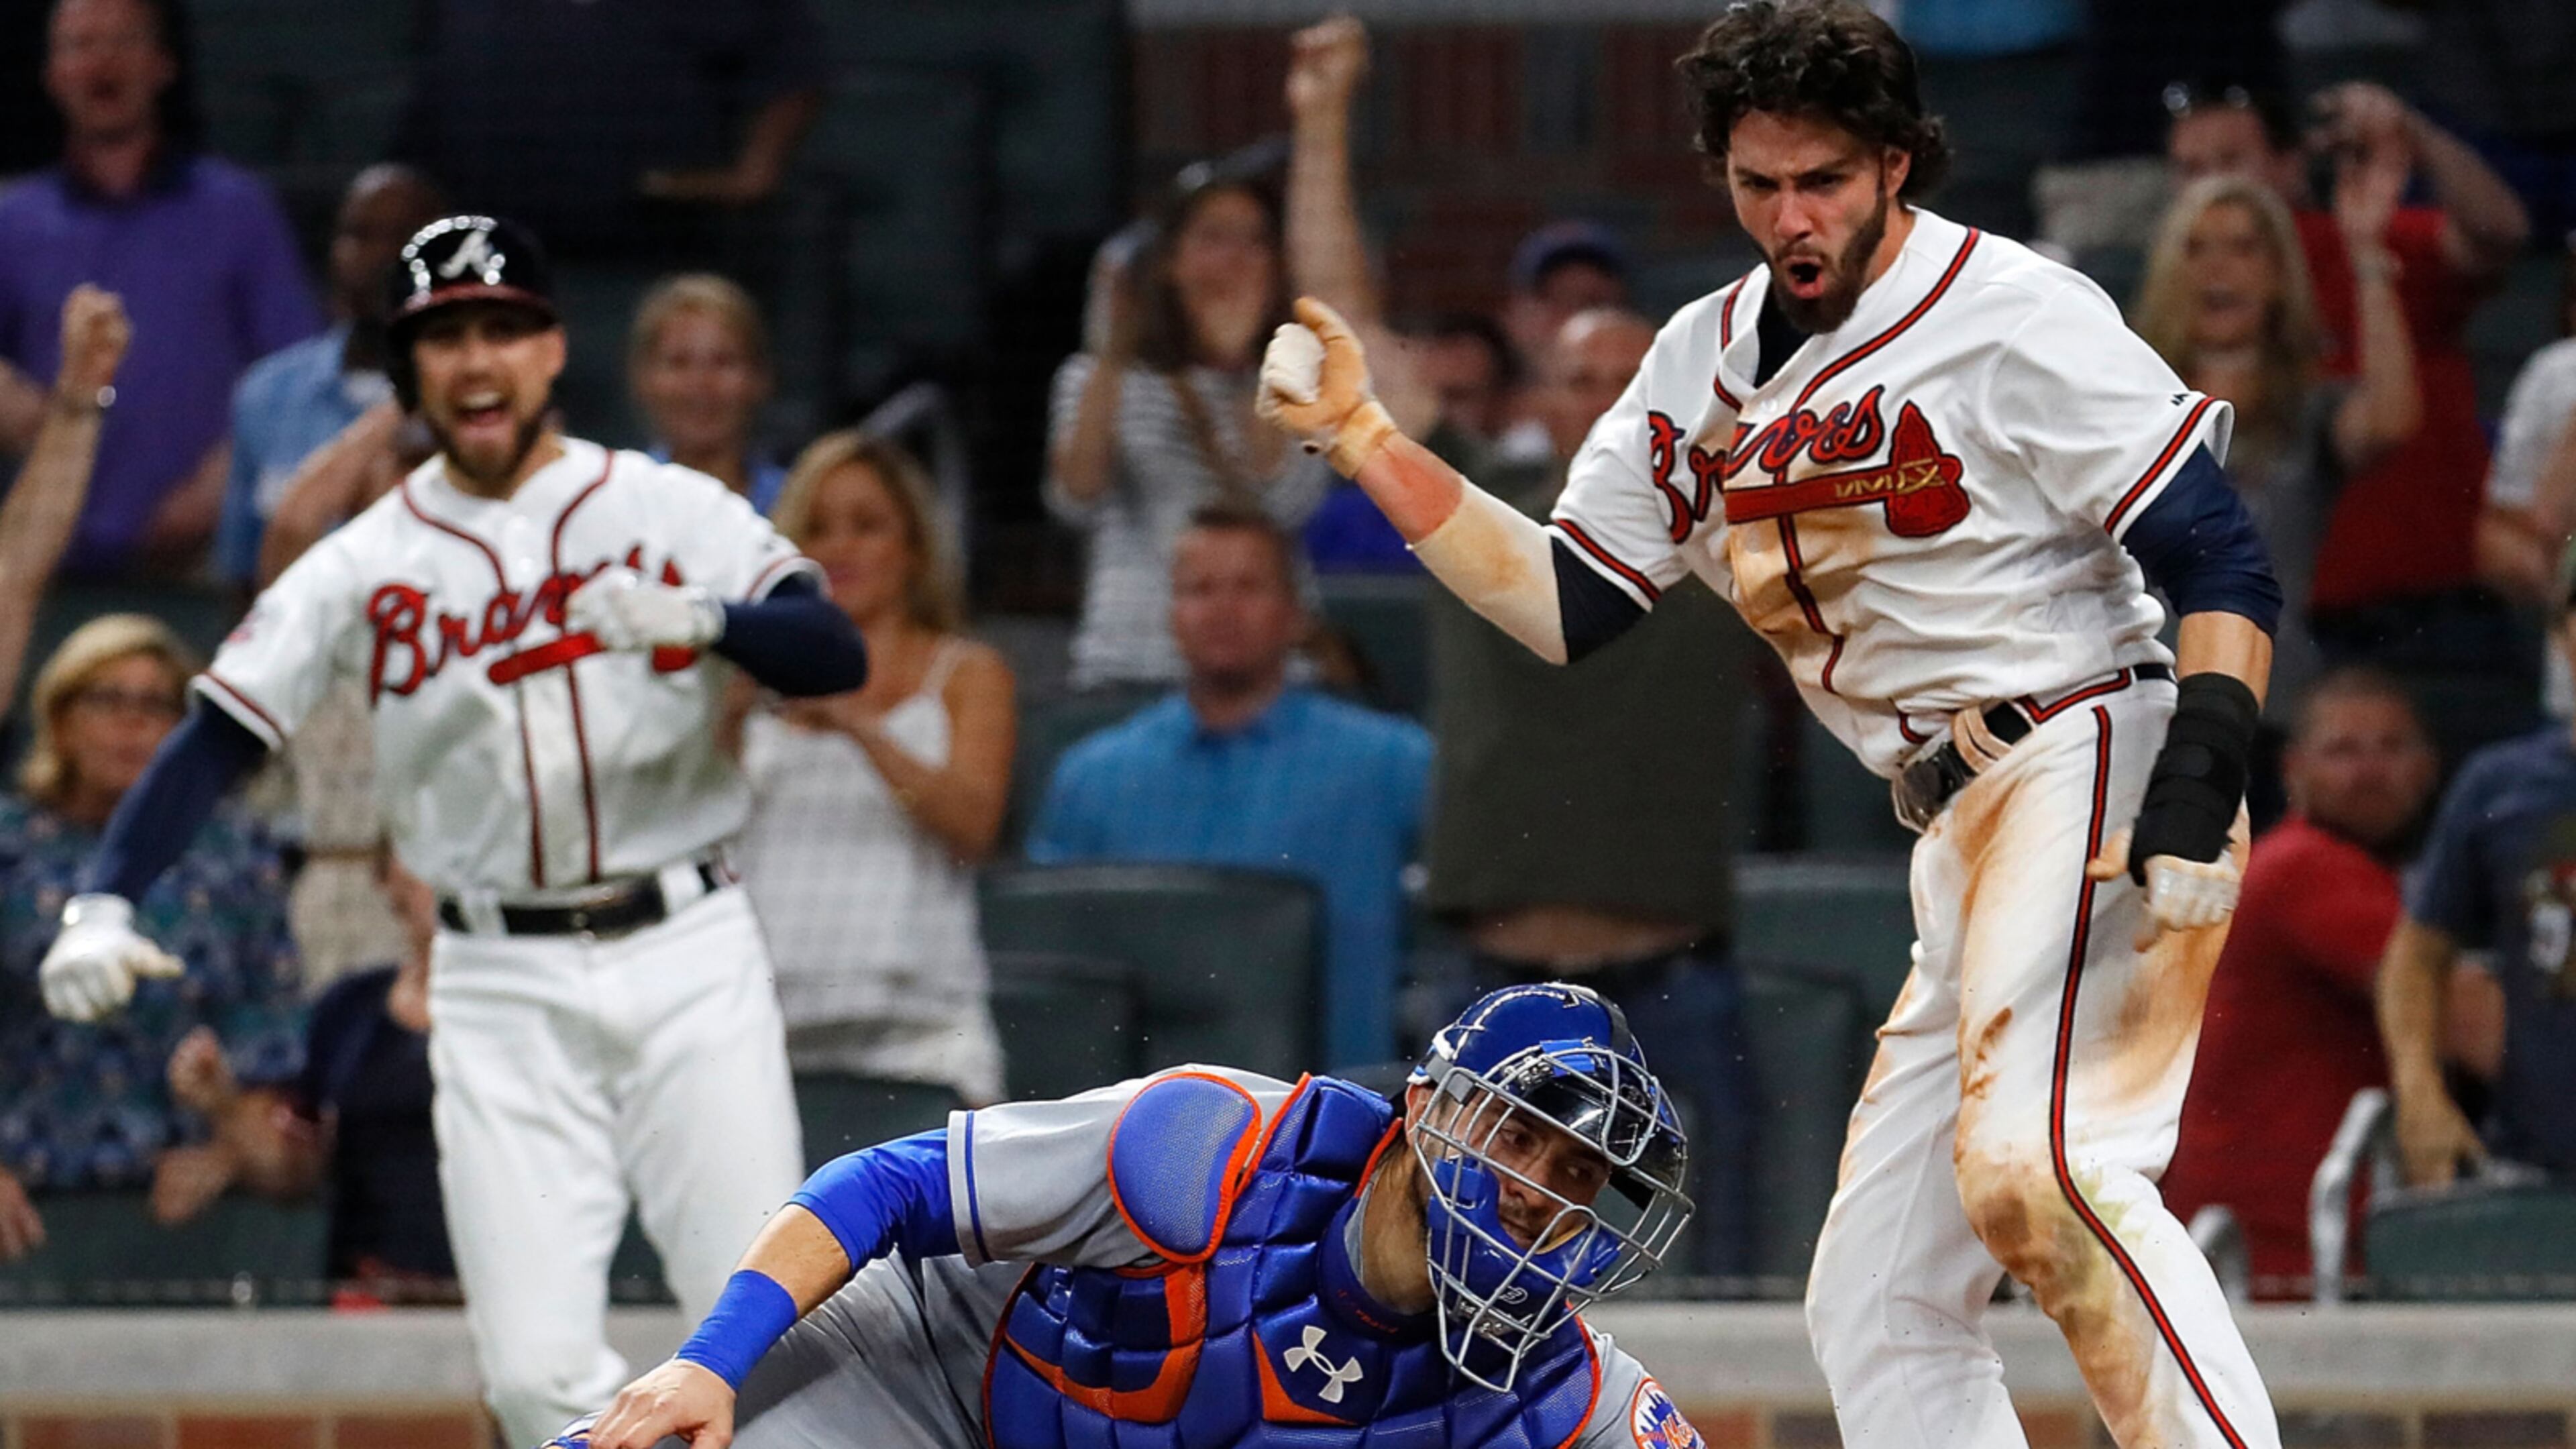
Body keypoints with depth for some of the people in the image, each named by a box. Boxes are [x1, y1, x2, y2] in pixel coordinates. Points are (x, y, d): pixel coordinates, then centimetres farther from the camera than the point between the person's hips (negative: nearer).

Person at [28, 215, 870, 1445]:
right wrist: (101, 904, -17)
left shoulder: (671, 511, 2)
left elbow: (837, 653, -10)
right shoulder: (366, 565, 4)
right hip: (502, 986, 1)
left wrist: (705, 618, -31)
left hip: (686, 960, -1)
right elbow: (216, 737, -2)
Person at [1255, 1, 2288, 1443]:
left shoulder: (2018, 321, -8)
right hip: (1963, 837, 9)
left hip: (2097, 767, -9)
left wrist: (2198, 795, -23)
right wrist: (1362, 436, 6)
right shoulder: (1710, 364, 14)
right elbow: (1563, 605, 15)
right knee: (1876, 1301, 5)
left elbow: (2228, 566, -10)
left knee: (2032, 1167, -31)